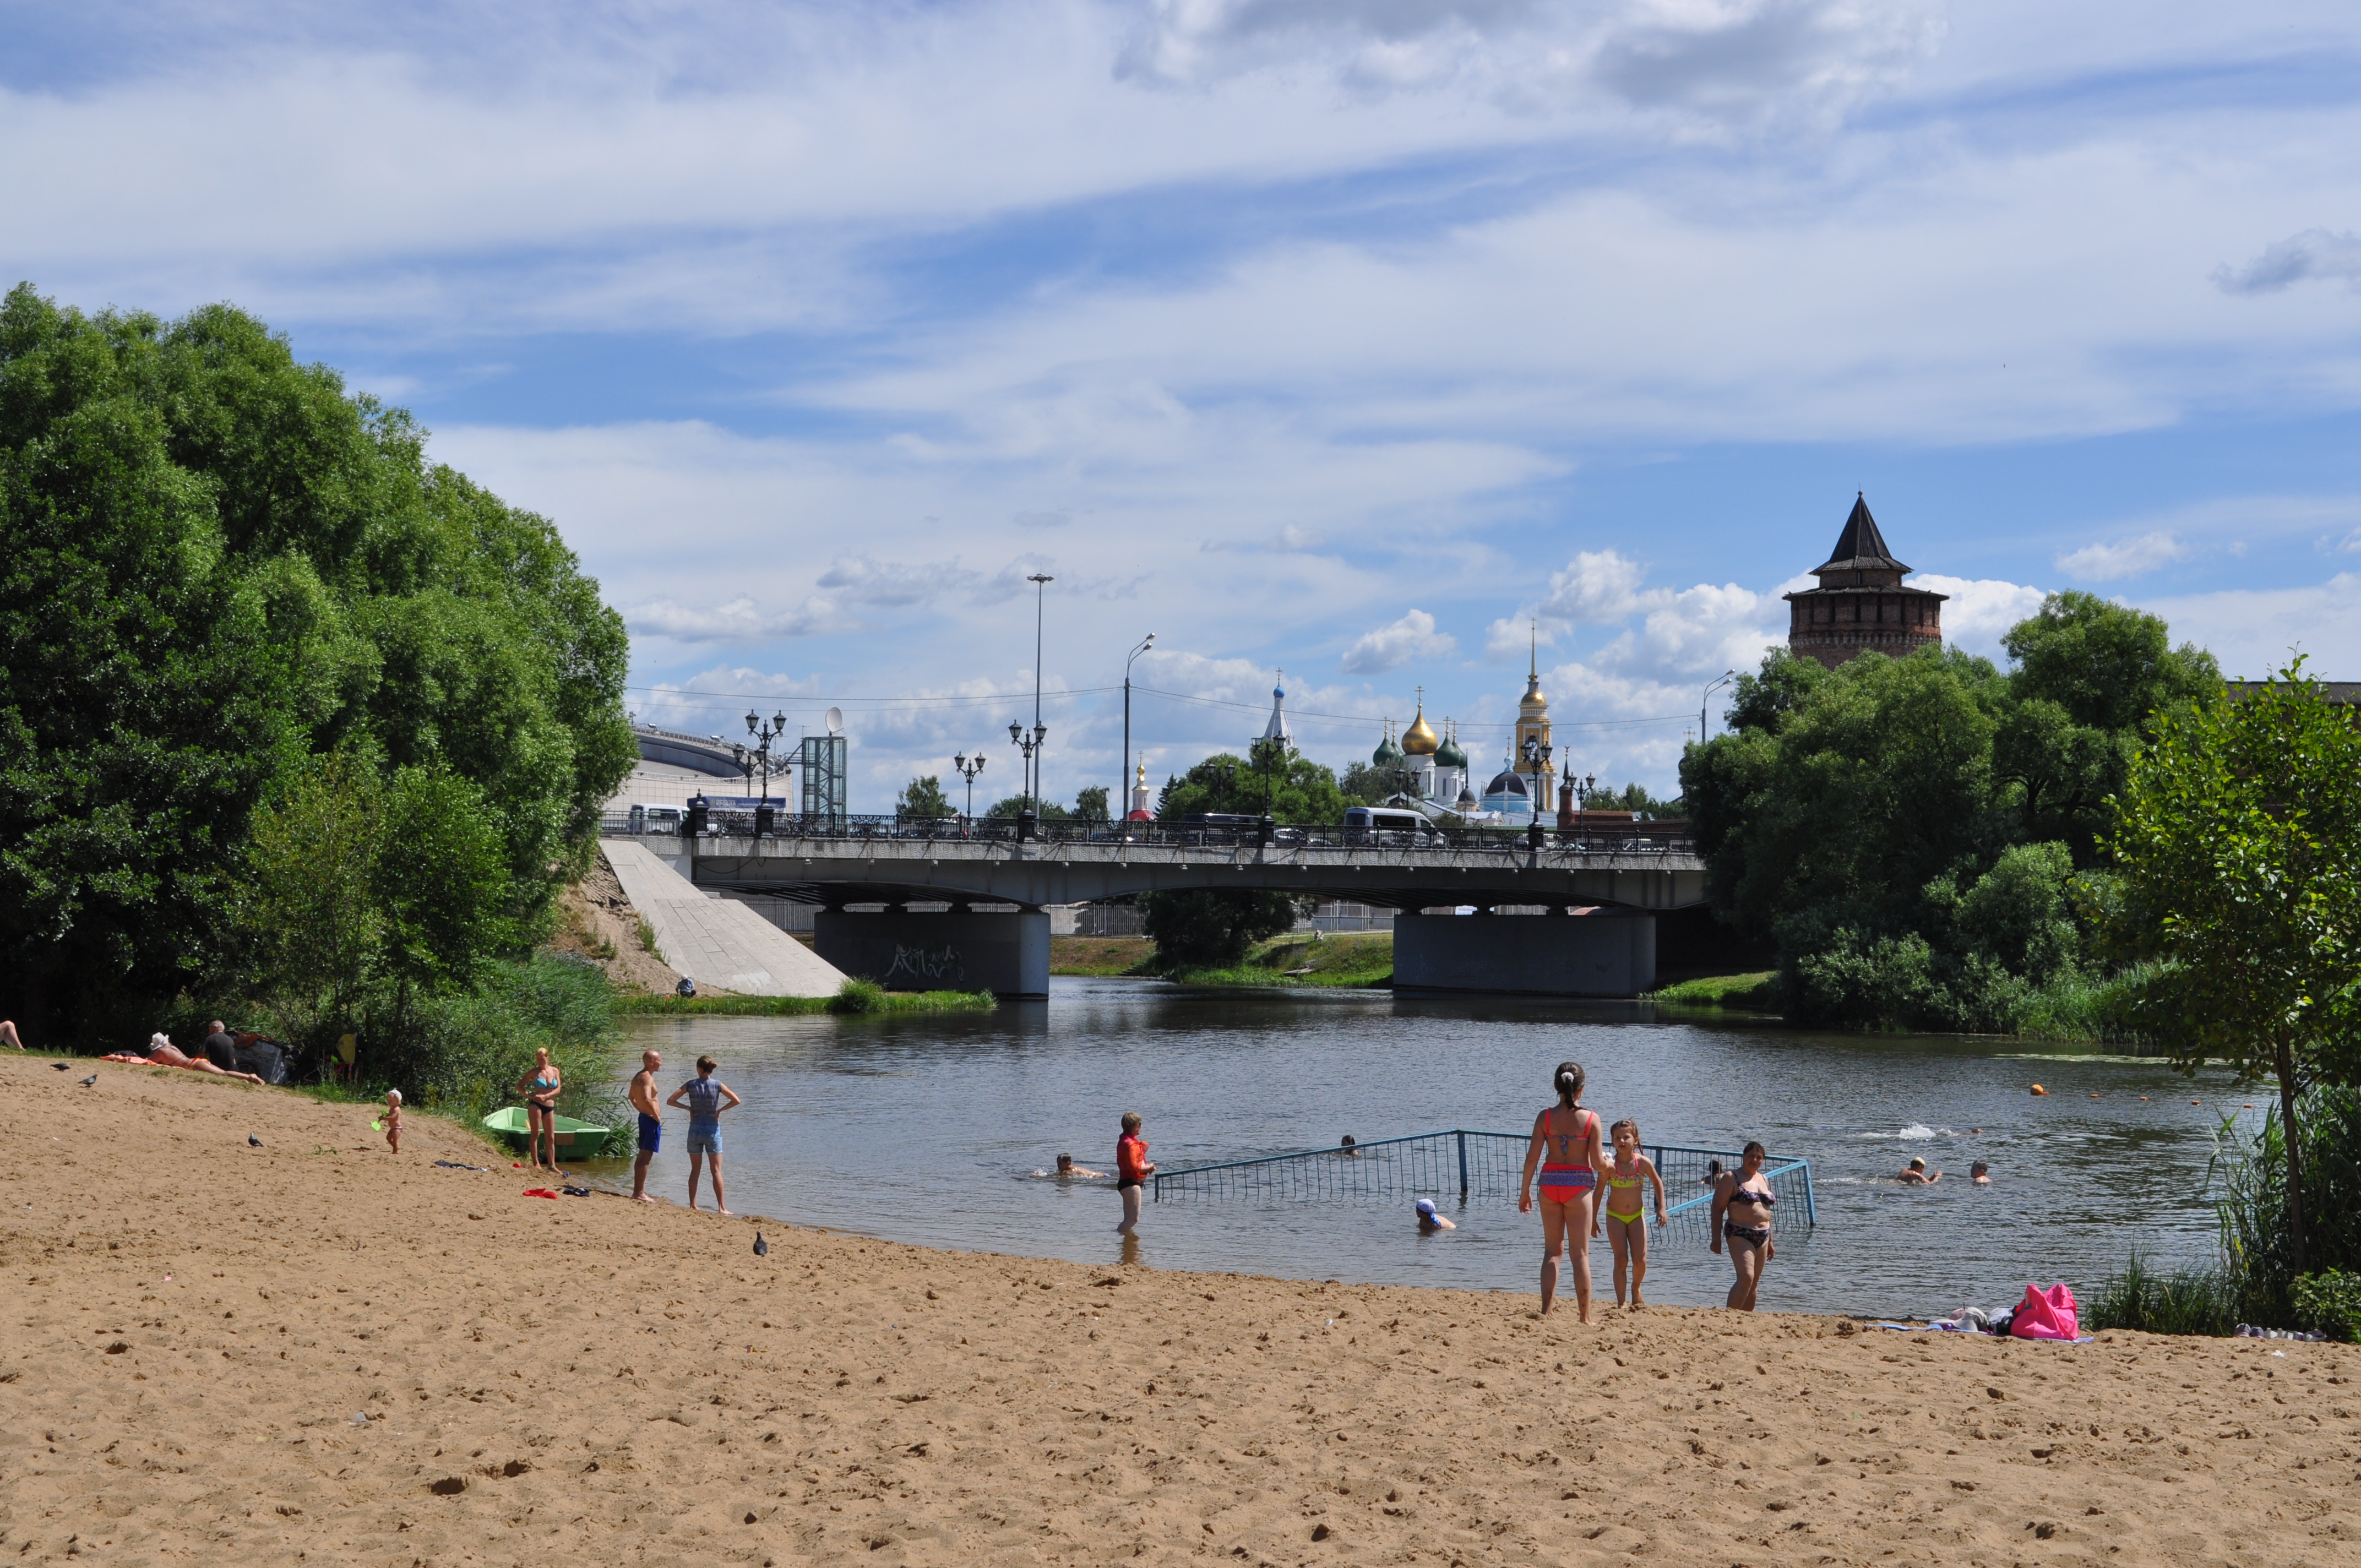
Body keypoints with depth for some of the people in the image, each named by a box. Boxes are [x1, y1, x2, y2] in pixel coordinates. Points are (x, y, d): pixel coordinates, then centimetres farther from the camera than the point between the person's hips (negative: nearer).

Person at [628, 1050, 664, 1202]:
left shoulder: (637, 1077, 13)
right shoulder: (648, 1078, -18)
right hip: (652, 1120, -10)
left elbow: (631, 1097, 27)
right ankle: (640, 1193, -6)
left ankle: (637, 1190, 21)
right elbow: (647, 1099, -32)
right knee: (646, 1157, -7)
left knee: (642, 1156, 15)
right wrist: (657, 1116, -21)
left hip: (644, 1117, 10)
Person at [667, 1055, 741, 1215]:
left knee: (695, 1170, 12)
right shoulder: (717, 1085, -6)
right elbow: (736, 1101, -9)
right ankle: (721, 1207, -2)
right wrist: (720, 1110, 0)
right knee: (717, 1171, 2)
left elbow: (670, 1101, -4)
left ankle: (693, 1205, 13)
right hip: (712, 1130, -1)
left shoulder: (691, 1085, -4)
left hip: (695, 1130, 1)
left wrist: (688, 1108, 2)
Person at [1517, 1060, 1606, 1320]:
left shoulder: (1545, 1118, -3)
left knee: (1552, 1250, 12)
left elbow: (1532, 1158, -3)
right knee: (1581, 1253, 4)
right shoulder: (1591, 1119, -8)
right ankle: (1585, 1315, 5)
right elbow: (1597, 1162, -7)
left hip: (1550, 1182, 2)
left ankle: (1546, 1310, 8)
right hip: (1579, 1184, -2)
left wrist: (1525, 1191, 8)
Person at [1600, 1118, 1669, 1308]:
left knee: (1640, 1260, -2)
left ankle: (1636, 1289, 28)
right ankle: (1621, 1302, -3)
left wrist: (1661, 1209, 2)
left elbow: (1658, 1183, 5)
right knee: (1621, 1260, -8)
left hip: (1637, 1215, 2)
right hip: (1615, 1216, -2)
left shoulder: (1643, 1162, -12)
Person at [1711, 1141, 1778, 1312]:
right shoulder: (1732, 1178, -3)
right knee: (1746, 1277, -21)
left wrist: (1770, 1241, 23)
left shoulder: (1764, 1180, 17)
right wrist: (1716, 1239, -14)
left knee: (1753, 1284, 7)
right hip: (1740, 1235, -7)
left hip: (1762, 1237, 7)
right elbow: (1718, 1208, -7)